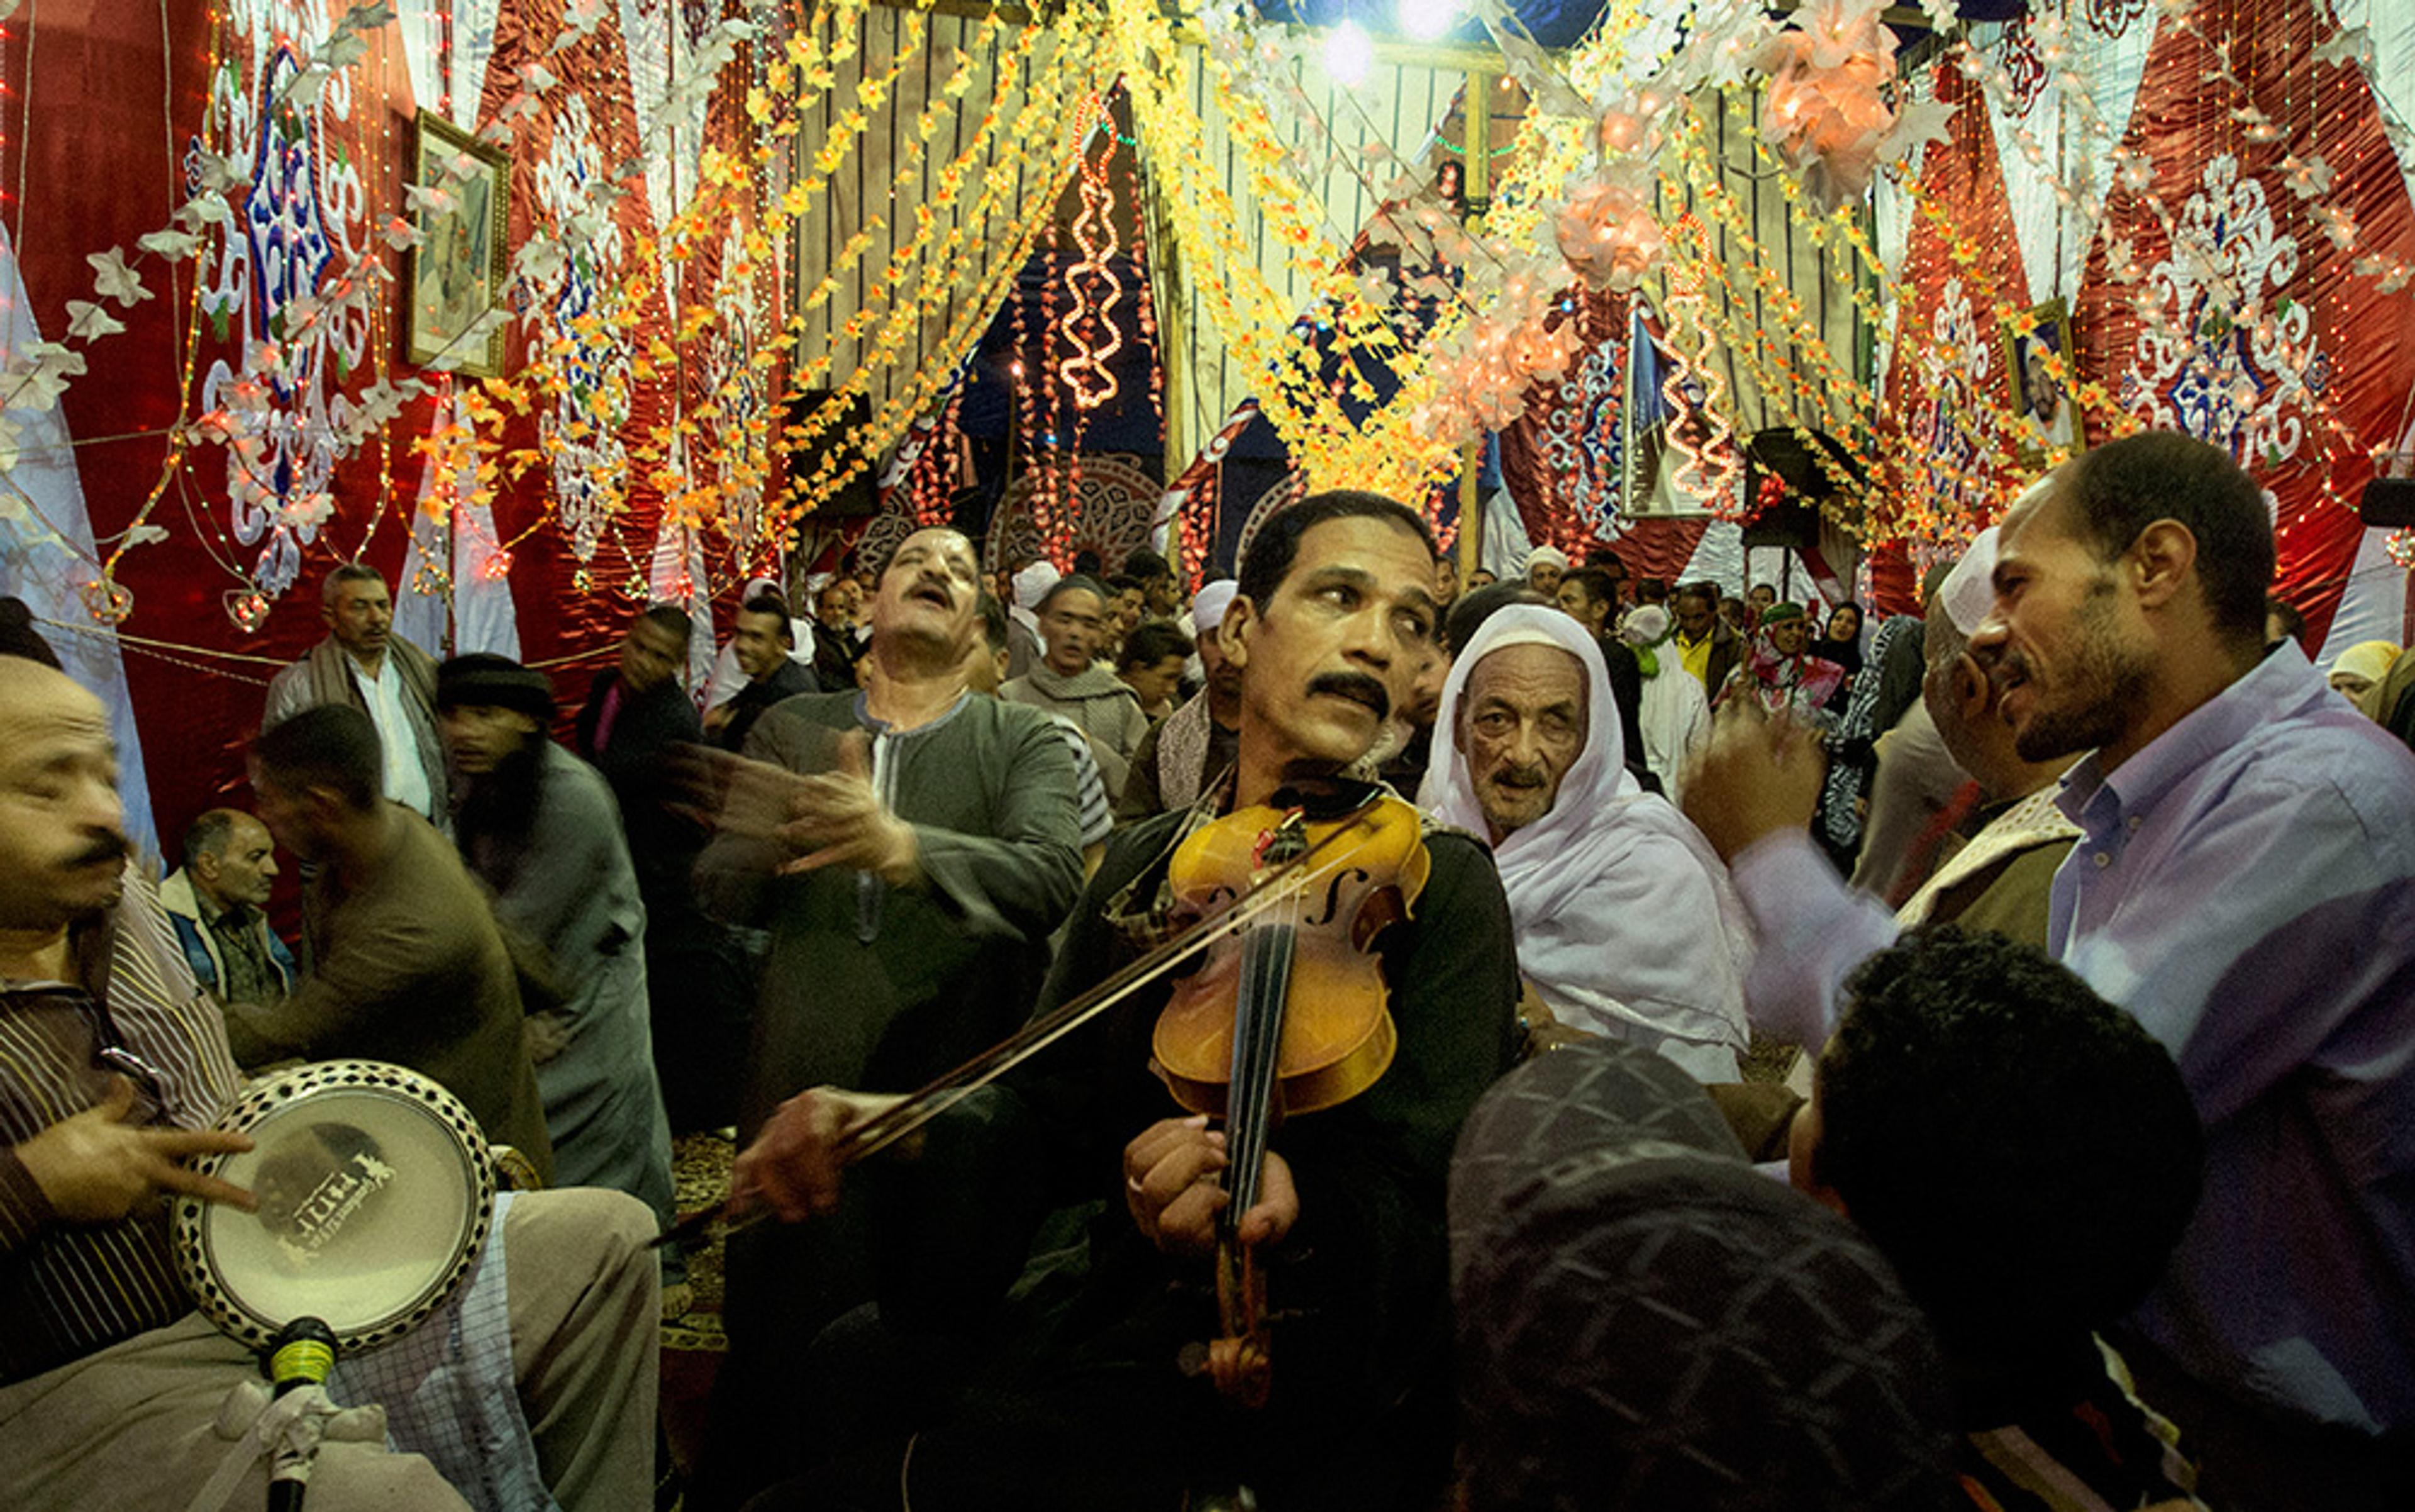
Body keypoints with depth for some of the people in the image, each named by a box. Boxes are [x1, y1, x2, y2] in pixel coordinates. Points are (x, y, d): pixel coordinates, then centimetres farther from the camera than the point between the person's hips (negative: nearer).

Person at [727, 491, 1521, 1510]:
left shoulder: (1440, 883, -7)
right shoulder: (1137, 865, 9)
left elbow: (1421, 1196, -15)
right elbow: (1049, 1101, 7)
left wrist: (1290, 1207, -37)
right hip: (1114, 1304, 6)